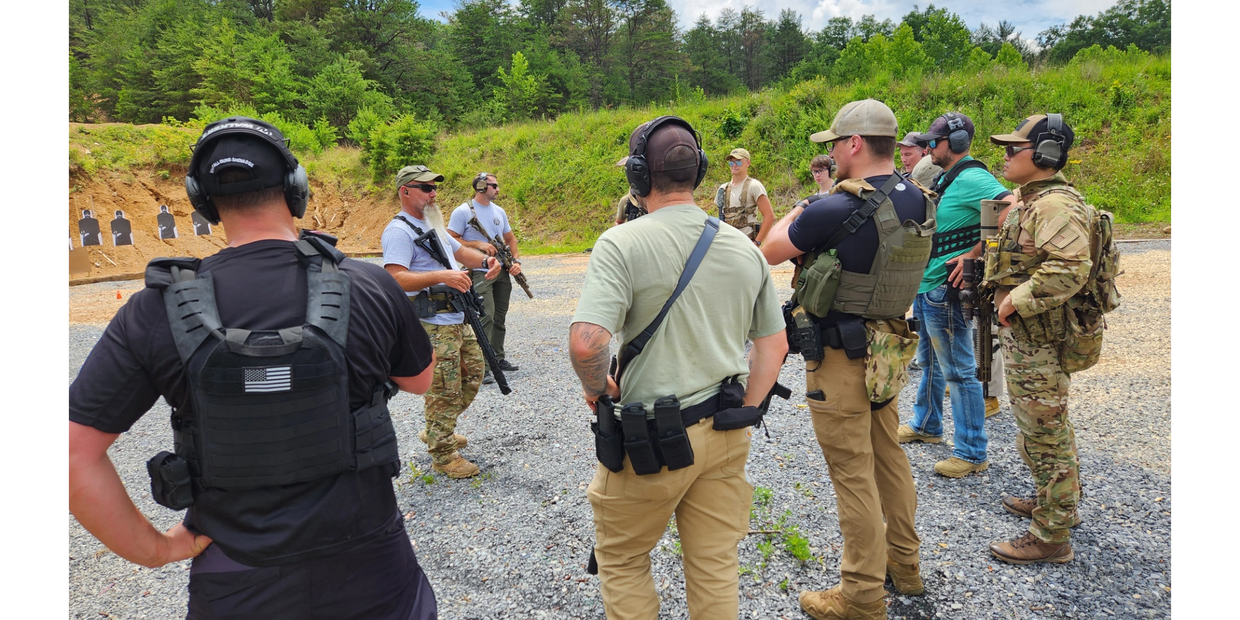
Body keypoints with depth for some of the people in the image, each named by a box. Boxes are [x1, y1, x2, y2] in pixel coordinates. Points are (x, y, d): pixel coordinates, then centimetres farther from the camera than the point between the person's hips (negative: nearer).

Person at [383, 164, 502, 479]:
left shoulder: (431, 225, 18)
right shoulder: (399, 231, -14)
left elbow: (460, 251, 26)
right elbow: (395, 279, -25)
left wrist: (486, 260, 5)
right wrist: (441, 276, -33)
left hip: (457, 320, 10)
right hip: (432, 325, -10)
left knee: (473, 372, 19)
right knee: (444, 390, -3)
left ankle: (436, 431, 34)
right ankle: (443, 455, 12)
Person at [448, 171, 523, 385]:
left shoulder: (499, 211, 14)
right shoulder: (463, 212, -6)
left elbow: (510, 238, 19)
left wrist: (516, 260, 4)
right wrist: (478, 244, -18)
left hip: (502, 271, 7)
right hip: (480, 272, -7)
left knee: (500, 317, 12)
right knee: (486, 317, -15)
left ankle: (498, 358, 25)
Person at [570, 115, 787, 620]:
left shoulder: (622, 243, -16)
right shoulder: (743, 248, 3)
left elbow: (586, 343, -28)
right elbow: (773, 345, 8)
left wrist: (596, 389, -8)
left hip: (652, 439, -5)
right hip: (725, 437, 5)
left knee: (622, 562, 19)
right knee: (716, 568, 19)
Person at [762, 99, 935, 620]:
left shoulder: (836, 209, -23)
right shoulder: (917, 201, 2)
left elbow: (770, 252, -8)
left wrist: (793, 215, 9)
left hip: (840, 356, -8)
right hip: (887, 351, 8)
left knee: (852, 472, 1)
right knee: (888, 455, 20)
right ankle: (904, 564, 37)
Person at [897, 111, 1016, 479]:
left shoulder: (971, 178, -17)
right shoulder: (945, 178, 13)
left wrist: (973, 255, -24)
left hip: (944, 290, -10)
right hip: (924, 286, 10)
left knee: (959, 371, -2)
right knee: (930, 362, 23)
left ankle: (972, 454, 9)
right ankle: (926, 425, 41)